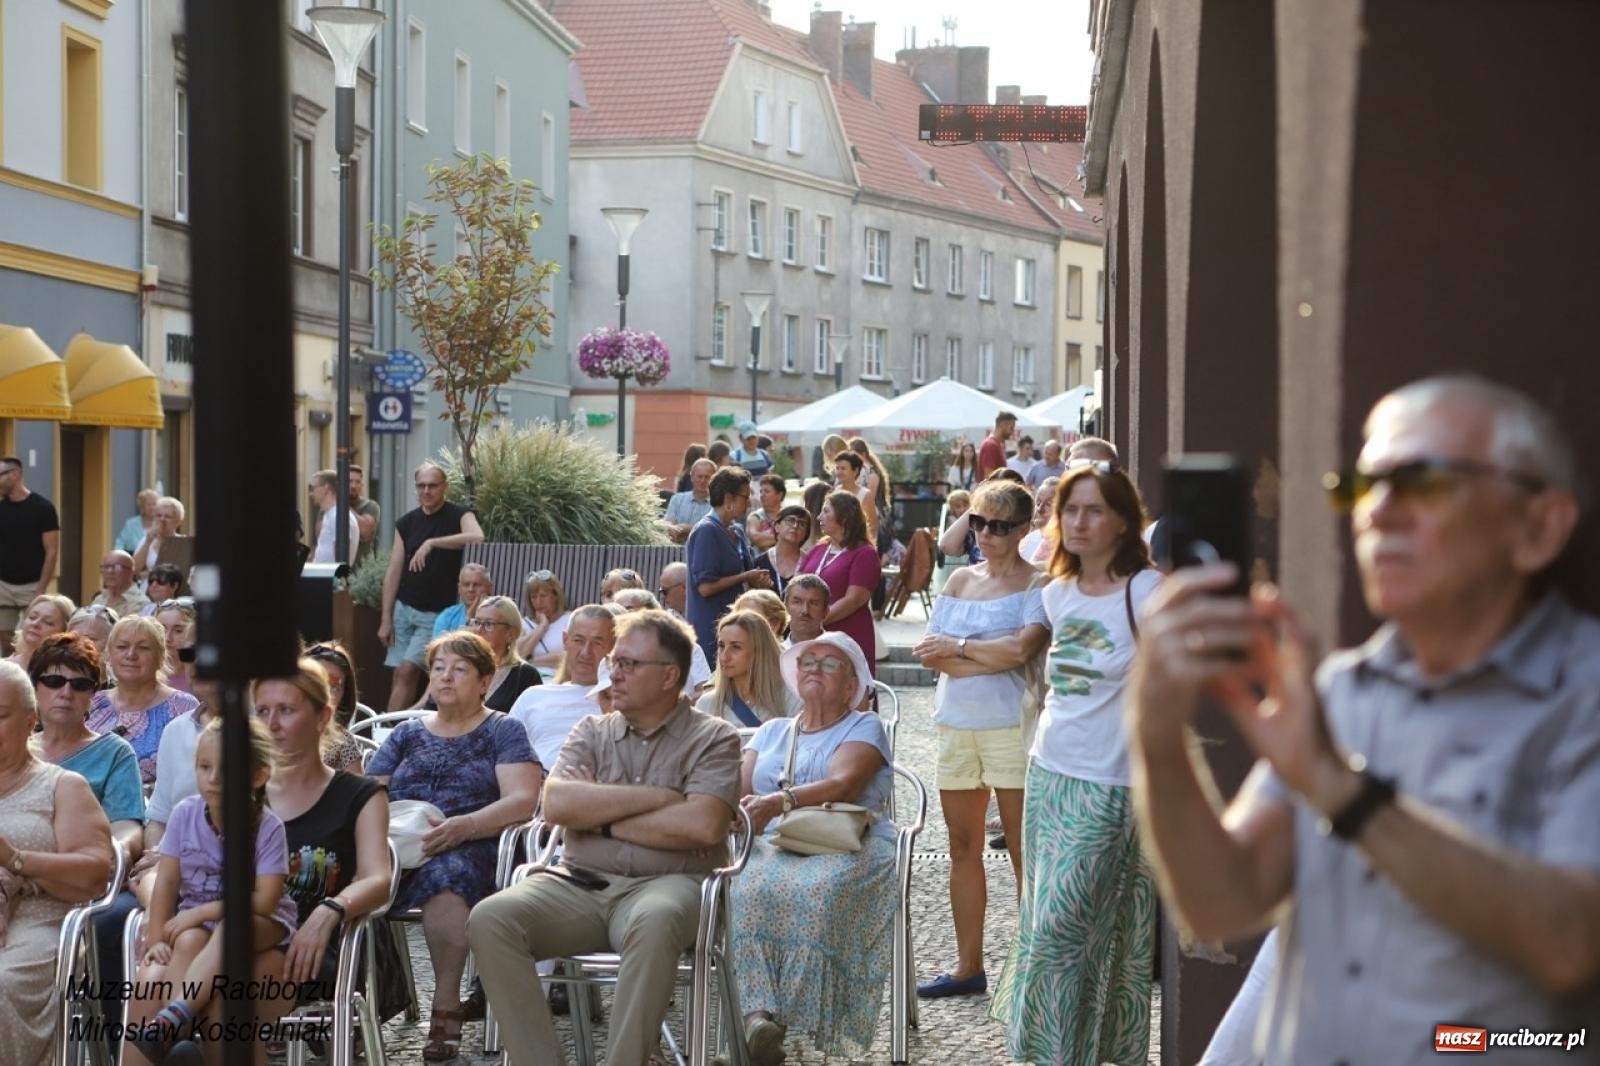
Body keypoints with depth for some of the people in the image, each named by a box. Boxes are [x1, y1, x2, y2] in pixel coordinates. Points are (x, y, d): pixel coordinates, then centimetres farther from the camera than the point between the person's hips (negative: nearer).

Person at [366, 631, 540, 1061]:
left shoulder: (503, 730, 14)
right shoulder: (407, 734, 27)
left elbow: (522, 800, -1)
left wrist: (466, 826, -19)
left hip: (471, 850, -3)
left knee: (444, 873, -40)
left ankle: (445, 1006, -33)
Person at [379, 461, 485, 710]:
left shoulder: (458, 516, -5)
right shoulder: (407, 522, 7)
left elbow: (477, 537, -29)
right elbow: (394, 572, 7)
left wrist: (431, 543, -31)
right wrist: (386, 619, 3)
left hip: (437, 613, -4)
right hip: (404, 608, 4)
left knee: (408, 670, -14)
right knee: (400, 674, 1)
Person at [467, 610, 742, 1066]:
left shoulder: (713, 738, 7)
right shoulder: (591, 732, 17)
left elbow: (703, 825, -11)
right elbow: (557, 805, -2)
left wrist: (602, 817, -4)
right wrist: (657, 796, -6)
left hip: (663, 885, -4)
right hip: (580, 884, 4)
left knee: (654, 923, -40)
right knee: (490, 919, -23)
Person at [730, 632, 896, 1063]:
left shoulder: (864, 728, 13)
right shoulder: (770, 732, 28)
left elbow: (842, 784, -8)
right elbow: (740, 793, 15)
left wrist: (779, 803, -25)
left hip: (845, 848, -3)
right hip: (772, 847, 3)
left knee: (814, 893, -38)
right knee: (749, 891, -33)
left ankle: (804, 1019, -37)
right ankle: (757, 1012, -44)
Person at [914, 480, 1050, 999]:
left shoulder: (1037, 585, -3)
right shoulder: (960, 579, 13)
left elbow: (1021, 648, -19)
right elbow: (929, 652, 3)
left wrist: (957, 648, -7)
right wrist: (990, 658, -11)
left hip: (1011, 725, -6)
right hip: (955, 724, 6)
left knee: (1023, 849, -3)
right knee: (963, 846, 11)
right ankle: (968, 966, 19)